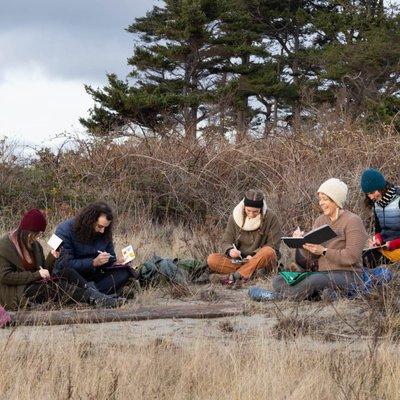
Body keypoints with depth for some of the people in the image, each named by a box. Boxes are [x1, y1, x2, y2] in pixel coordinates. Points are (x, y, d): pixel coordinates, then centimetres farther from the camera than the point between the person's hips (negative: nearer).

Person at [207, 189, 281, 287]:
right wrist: (230, 250, -20)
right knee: (212, 259, -22)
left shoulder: (270, 217, -6)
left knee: (268, 252, -37)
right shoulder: (235, 217, 1)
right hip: (239, 260, 3)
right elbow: (226, 242, 4)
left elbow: (273, 247, -7)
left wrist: (254, 255, -20)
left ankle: (236, 275, -32)